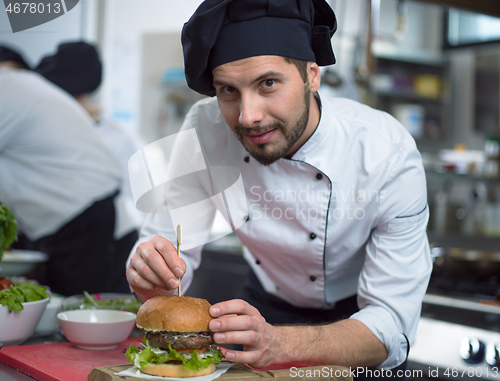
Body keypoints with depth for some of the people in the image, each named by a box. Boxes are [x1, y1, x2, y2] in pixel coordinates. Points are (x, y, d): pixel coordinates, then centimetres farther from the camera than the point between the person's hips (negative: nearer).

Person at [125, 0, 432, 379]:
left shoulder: (389, 154, -29)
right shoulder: (205, 129, -20)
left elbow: (390, 323, -28)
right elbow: (172, 248, -13)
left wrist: (278, 343, -45)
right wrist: (151, 278, -37)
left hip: (356, 315, -1)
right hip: (268, 304, 1)